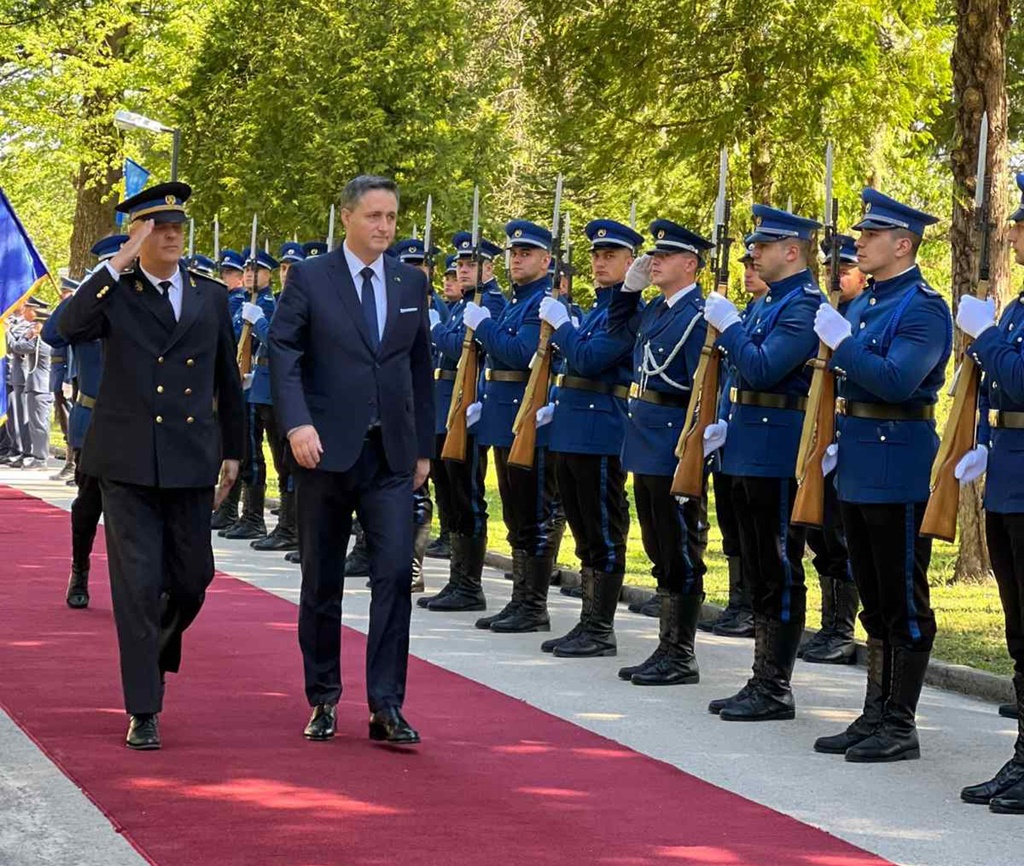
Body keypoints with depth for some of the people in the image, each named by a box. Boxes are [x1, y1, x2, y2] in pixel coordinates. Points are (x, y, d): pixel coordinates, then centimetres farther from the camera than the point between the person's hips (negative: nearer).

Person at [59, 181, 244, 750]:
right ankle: (143, 712, 1)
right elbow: (68, 328, -21)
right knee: (138, 586, -5)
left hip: (191, 463, 3)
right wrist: (119, 265, -20)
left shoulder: (211, 297, 11)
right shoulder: (114, 293, 0)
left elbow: (227, 379, 18)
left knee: (191, 582, 10)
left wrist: (232, 451, 18)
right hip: (128, 463, -3)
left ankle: (155, 656, 40)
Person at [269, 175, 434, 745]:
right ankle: (324, 699, 19)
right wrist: (297, 423, -20)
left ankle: (387, 706, -8)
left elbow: (421, 367, 15)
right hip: (327, 448, -2)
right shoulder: (309, 278, 0)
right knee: (322, 581, 7)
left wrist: (424, 446, 13)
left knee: (395, 573, -9)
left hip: (392, 454, 2)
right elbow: (284, 352, -7)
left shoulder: (412, 283, 10)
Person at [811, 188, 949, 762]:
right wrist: (835, 439, 11)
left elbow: (896, 382, -25)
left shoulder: (924, 307, -13)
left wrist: (840, 342, -20)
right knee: (875, 602, 14)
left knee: (905, 602, -3)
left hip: (900, 471, -9)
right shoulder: (863, 304, 16)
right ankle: (876, 717, 21)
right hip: (859, 468, 9)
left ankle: (900, 727, 2)